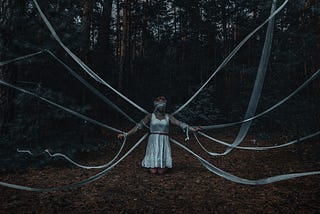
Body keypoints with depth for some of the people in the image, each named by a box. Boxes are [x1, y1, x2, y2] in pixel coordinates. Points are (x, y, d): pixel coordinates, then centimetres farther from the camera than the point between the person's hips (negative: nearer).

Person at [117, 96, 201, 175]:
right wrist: (125, 134, -8)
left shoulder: (168, 117, 8)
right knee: (153, 171, -7)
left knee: (161, 171, -7)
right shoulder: (150, 116, 4)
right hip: (153, 142, -1)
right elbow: (138, 126, 0)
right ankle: (152, 164, 28)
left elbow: (180, 123, 0)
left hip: (164, 143, 1)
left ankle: (164, 165, 29)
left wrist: (193, 129, -11)